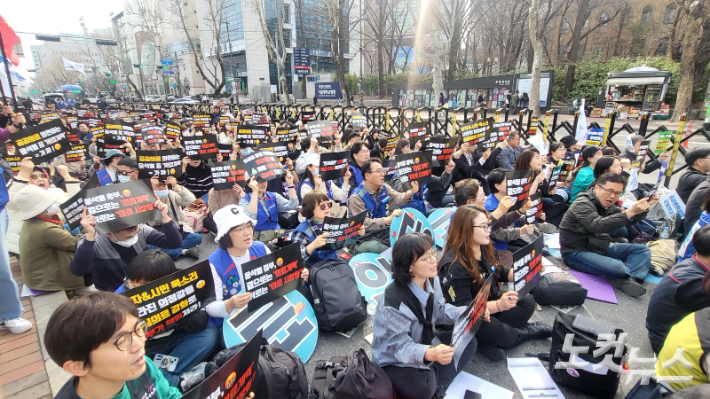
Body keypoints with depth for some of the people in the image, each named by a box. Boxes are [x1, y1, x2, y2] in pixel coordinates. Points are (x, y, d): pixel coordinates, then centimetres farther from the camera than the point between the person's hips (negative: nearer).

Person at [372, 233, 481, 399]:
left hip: (423, 342, 8)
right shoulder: (394, 301, -34)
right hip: (393, 360, -8)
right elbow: (400, 345, -31)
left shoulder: (432, 280, -9)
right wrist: (429, 354, -49)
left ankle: (437, 385, -5)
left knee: (468, 341, 1)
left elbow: (441, 311, 3)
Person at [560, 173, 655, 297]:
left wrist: (644, 206, -6)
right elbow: (598, 225, -34)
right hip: (577, 252, -10)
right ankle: (637, 272, 4)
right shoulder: (582, 204, -18)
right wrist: (629, 212, -39)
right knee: (617, 267, -31)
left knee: (643, 250, 1)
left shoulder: (608, 205, 11)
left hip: (600, 247, 10)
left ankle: (630, 280, -23)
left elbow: (629, 221, 11)